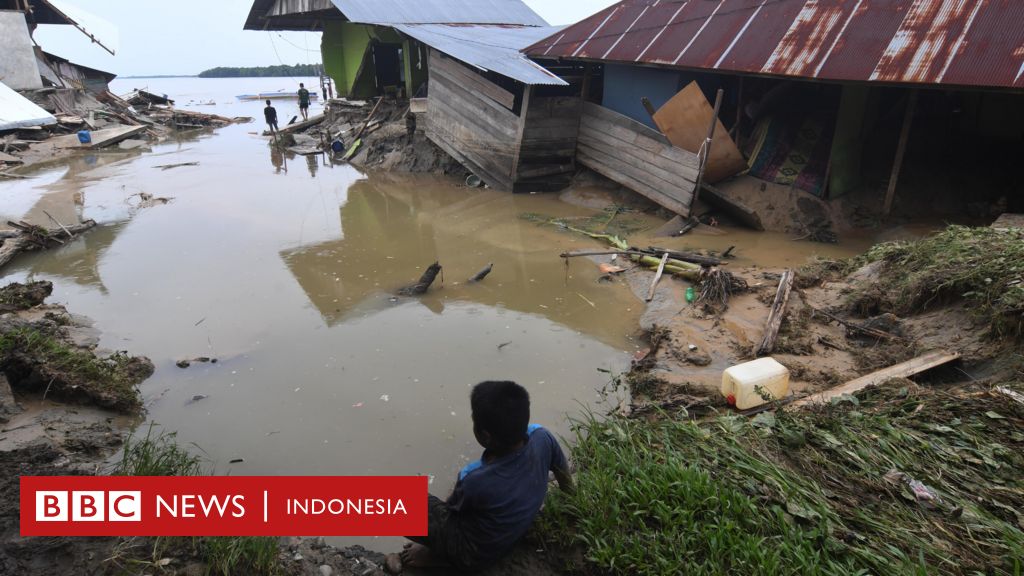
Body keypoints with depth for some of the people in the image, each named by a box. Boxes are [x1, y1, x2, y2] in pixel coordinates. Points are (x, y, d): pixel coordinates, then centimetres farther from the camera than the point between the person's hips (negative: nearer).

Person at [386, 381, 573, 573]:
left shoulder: (476, 481, -39)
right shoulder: (541, 437, -25)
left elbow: (452, 508, -14)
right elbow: (563, 471, -1)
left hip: (477, 554, -6)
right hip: (515, 533, 6)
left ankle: (437, 557, 8)